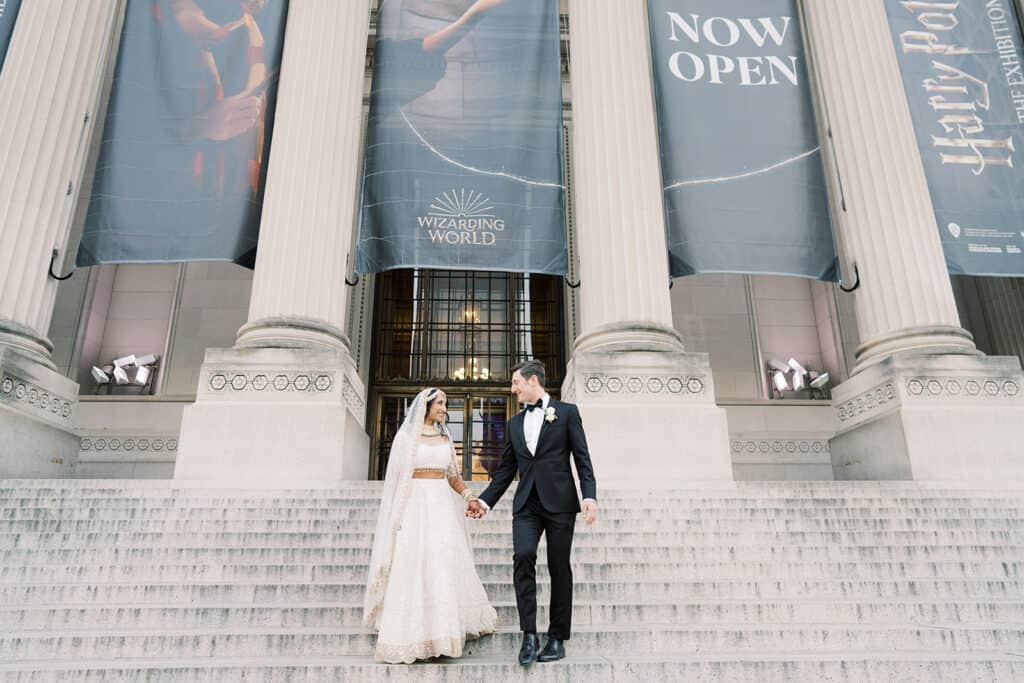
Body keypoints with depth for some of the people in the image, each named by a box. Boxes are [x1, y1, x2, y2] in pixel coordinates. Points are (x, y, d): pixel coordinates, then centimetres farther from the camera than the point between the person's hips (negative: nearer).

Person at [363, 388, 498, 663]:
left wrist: (468, 495, -1)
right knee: (413, 569, -5)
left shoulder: (445, 438, 13)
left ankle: (441, 633, 16)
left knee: (446, 567, 4)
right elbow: (396, 478, -2)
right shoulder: (405, 436, 0)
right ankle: (410, 637, 3)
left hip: (442, 507, 4)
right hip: (414, 506, -4)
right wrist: (397, 517, -7)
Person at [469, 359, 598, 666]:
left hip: (559, 502, -3)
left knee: (559, 567, 2)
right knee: (522, 555, -17)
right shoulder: (515, 424, 16)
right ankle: (529, 634, -7)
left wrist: (589, 496, -12)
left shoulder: (567, 412, 4)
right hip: (527, 503, 3)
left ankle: (557, 638, 16)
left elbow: (582, 458, -1)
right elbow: (506, 469, 18)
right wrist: (486, 500, 12)